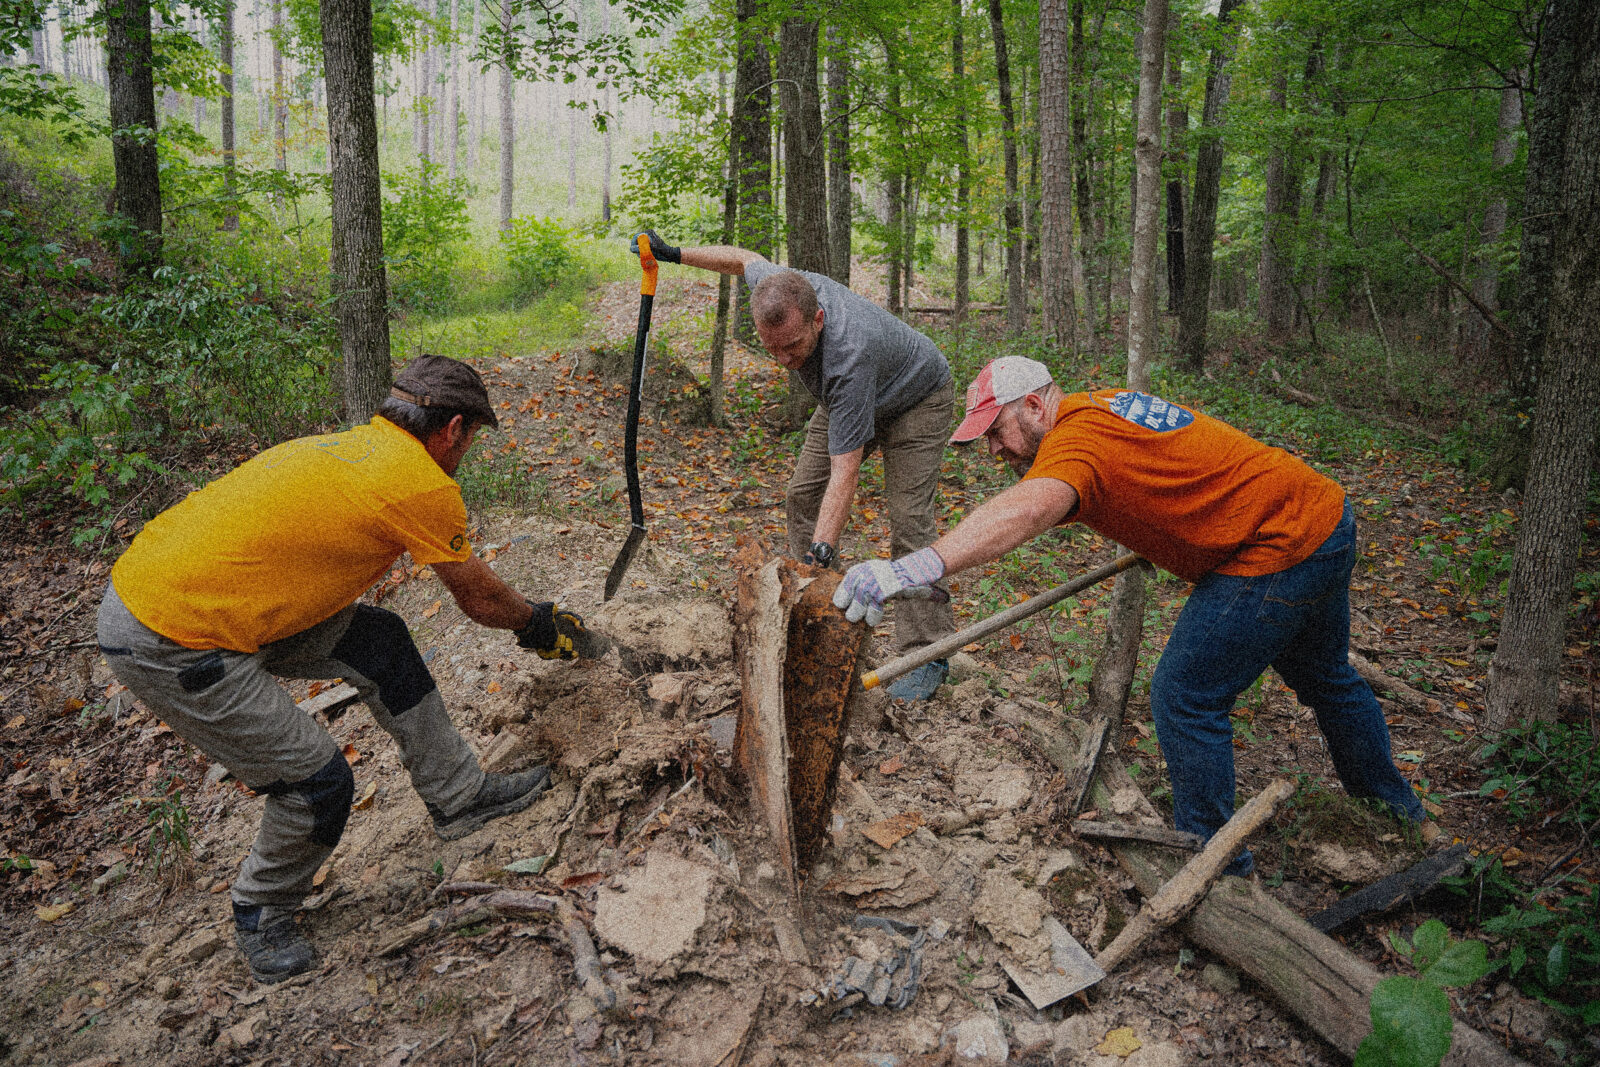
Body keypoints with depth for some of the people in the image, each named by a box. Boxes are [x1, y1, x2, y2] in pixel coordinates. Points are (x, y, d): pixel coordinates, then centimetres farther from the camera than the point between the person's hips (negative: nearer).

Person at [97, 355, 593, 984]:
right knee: (318, 783, 0)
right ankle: (261, 917, 28)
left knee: (381, 643, 11)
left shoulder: (353, 446, 11)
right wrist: (537, 625, 20)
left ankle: (458, 797, 24)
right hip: (171, 647, -9)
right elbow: (479, 599, -2)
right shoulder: (423, 484, -15)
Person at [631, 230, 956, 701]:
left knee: (908, 520, -19)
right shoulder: (777, 291, -26)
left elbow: (844, 473, -46)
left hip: (915, 401, -8)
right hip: (847, 397, 8)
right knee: (803, 494, 4)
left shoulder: (848, 353, -46)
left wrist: (820, 553, -52)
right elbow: (746, 259, 1)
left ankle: (928, 654, -12)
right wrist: (675, 254, 2)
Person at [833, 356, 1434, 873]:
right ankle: (1395, 805, 54)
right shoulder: (1104, 403, 6)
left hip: (1277, 550, -11)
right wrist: (1161, 538, 18)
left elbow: (1029, 509, -48)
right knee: (1324, 678, 30)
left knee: (1185, 699, -5)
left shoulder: (1075, 440, -25)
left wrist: (919, 566, -60)